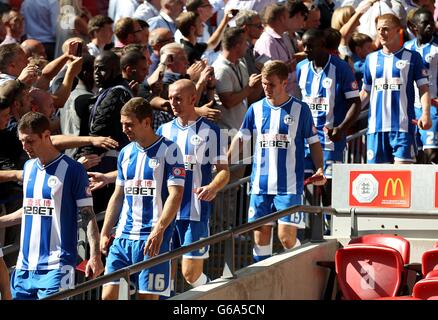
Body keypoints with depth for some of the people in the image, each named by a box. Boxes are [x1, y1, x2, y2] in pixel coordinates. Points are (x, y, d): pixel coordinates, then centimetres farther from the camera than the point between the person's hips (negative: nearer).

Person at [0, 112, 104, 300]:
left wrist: (95, 255, -15)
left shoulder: (72, 170, -6)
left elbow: (88, 215, -6)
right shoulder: (28, 167, 14)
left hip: (56, 265, -7)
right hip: (25, 265, 7)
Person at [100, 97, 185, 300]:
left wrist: (158, 230, -22)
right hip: (123, 237, 6)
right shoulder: (126, 153, 14)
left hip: (153, 238, -6)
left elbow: (175, 195, -12)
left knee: (147, 296, -5)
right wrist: (105, 233, 15)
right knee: (108, 294, -2)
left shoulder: (169, 151, -5)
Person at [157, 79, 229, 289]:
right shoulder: (164, 130, 11)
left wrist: (212, 187, -27)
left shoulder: (209, 131, -2)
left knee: (191, 274, -5)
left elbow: (224, 171, -4)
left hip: (196, 213, -4)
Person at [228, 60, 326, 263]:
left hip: (289, 185, -3)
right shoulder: (256, 109, 8)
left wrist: (319, 169, -9)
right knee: (260, 235, 4)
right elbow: (241, 139, 8)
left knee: (286, 236, -9)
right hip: (260, 185, 3)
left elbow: (314, 142, 6)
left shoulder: (300, 110, 1)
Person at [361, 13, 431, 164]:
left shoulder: (412, 57, 4)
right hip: (376, 126, 4)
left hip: (403, 125, -4)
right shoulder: (371, 59, 15)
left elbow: (424, 89, 1)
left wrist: (426, 113, -15)